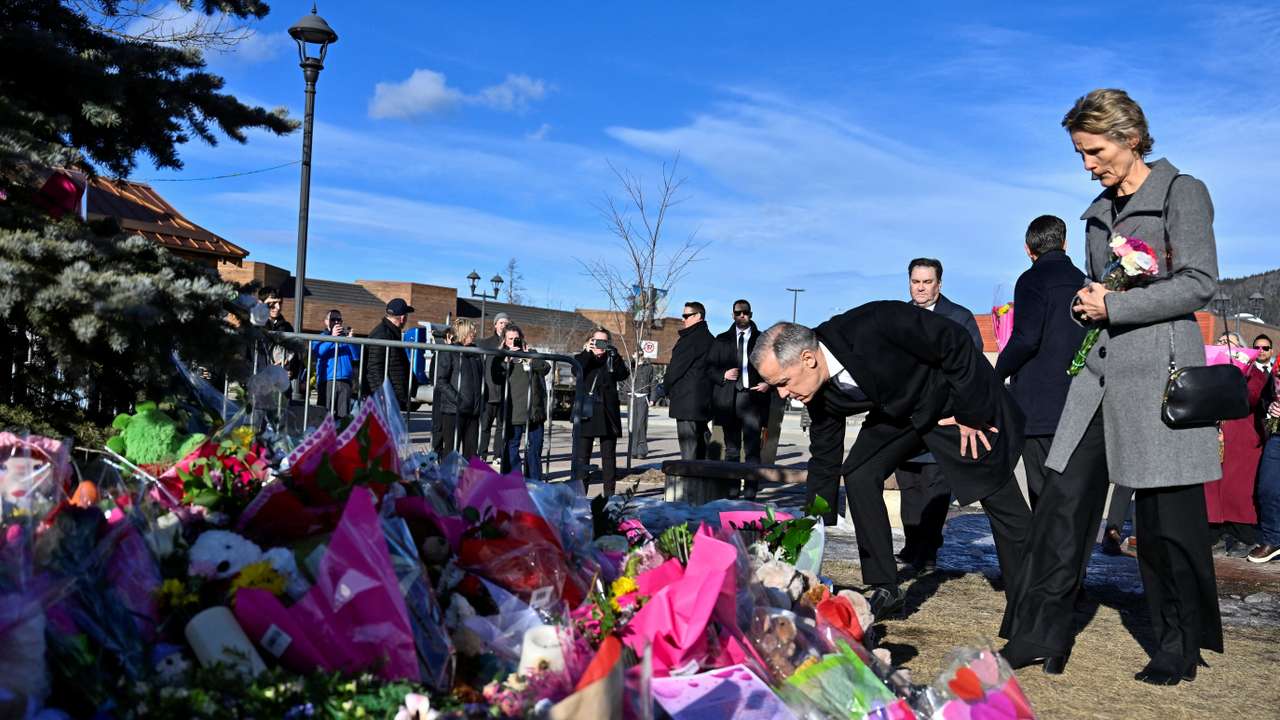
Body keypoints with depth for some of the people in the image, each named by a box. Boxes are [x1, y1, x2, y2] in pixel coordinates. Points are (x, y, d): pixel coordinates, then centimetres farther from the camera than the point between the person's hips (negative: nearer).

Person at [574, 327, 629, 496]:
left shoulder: (612, 360, 12)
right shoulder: (582, 358, 10)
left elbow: (623, 375, -7)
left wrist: (614, 355, -16)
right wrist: (587, 352, -17)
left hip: (608, 414, 1)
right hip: (586, 412, -1)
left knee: (609, 456, 4)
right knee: (581, 455, -2)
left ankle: (609, 493, 8)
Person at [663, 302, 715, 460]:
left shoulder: (691, 339, -14)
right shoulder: (710, 338, 14)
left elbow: (676, 366, -12)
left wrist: (667, 388, 4)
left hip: (687, 399, -9)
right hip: (704, 399, 9)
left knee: (687, 440, -9)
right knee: (700, 440, 14)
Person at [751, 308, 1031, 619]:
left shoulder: (873, 324, -37)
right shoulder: (822, 396, -15)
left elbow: (957, 343, -27)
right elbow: (824, 463, -3)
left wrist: (971, 414, -20)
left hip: (967, 398, -5)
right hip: (899, 412, 6)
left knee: (1000, 499, -1)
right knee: (858, 476, -11)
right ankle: (884, 589, 0)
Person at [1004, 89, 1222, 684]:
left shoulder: (1182, 192, -1)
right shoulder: (1100, 211, 19)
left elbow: (1199, 283, -9)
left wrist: (1113, 306, -11)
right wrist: (1086, 305, 4)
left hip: (1159, 366, -6)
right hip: (1101, 368, 7)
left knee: (1165, 514, 0)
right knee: (1065, 500, 1)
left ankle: (1179, 649, 16)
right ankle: (1041, 636, 6)